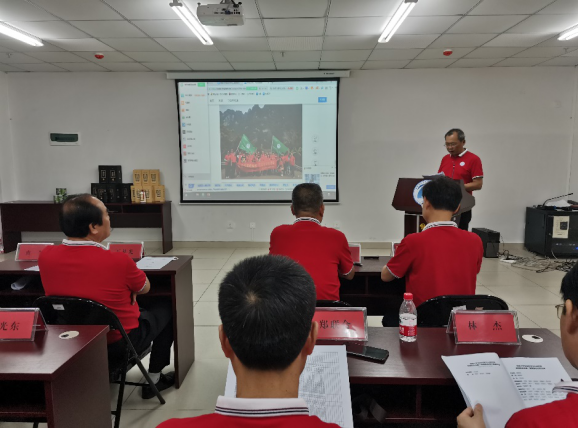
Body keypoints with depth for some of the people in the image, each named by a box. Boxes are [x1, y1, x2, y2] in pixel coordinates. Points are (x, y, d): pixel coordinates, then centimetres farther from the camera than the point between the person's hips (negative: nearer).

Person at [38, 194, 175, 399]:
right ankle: (154, 379, 25)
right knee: (166, 307, 18)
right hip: (120, 342, -5)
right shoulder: (118, 261, -30)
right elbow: (144, 288, -8)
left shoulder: (45, 257, -15)